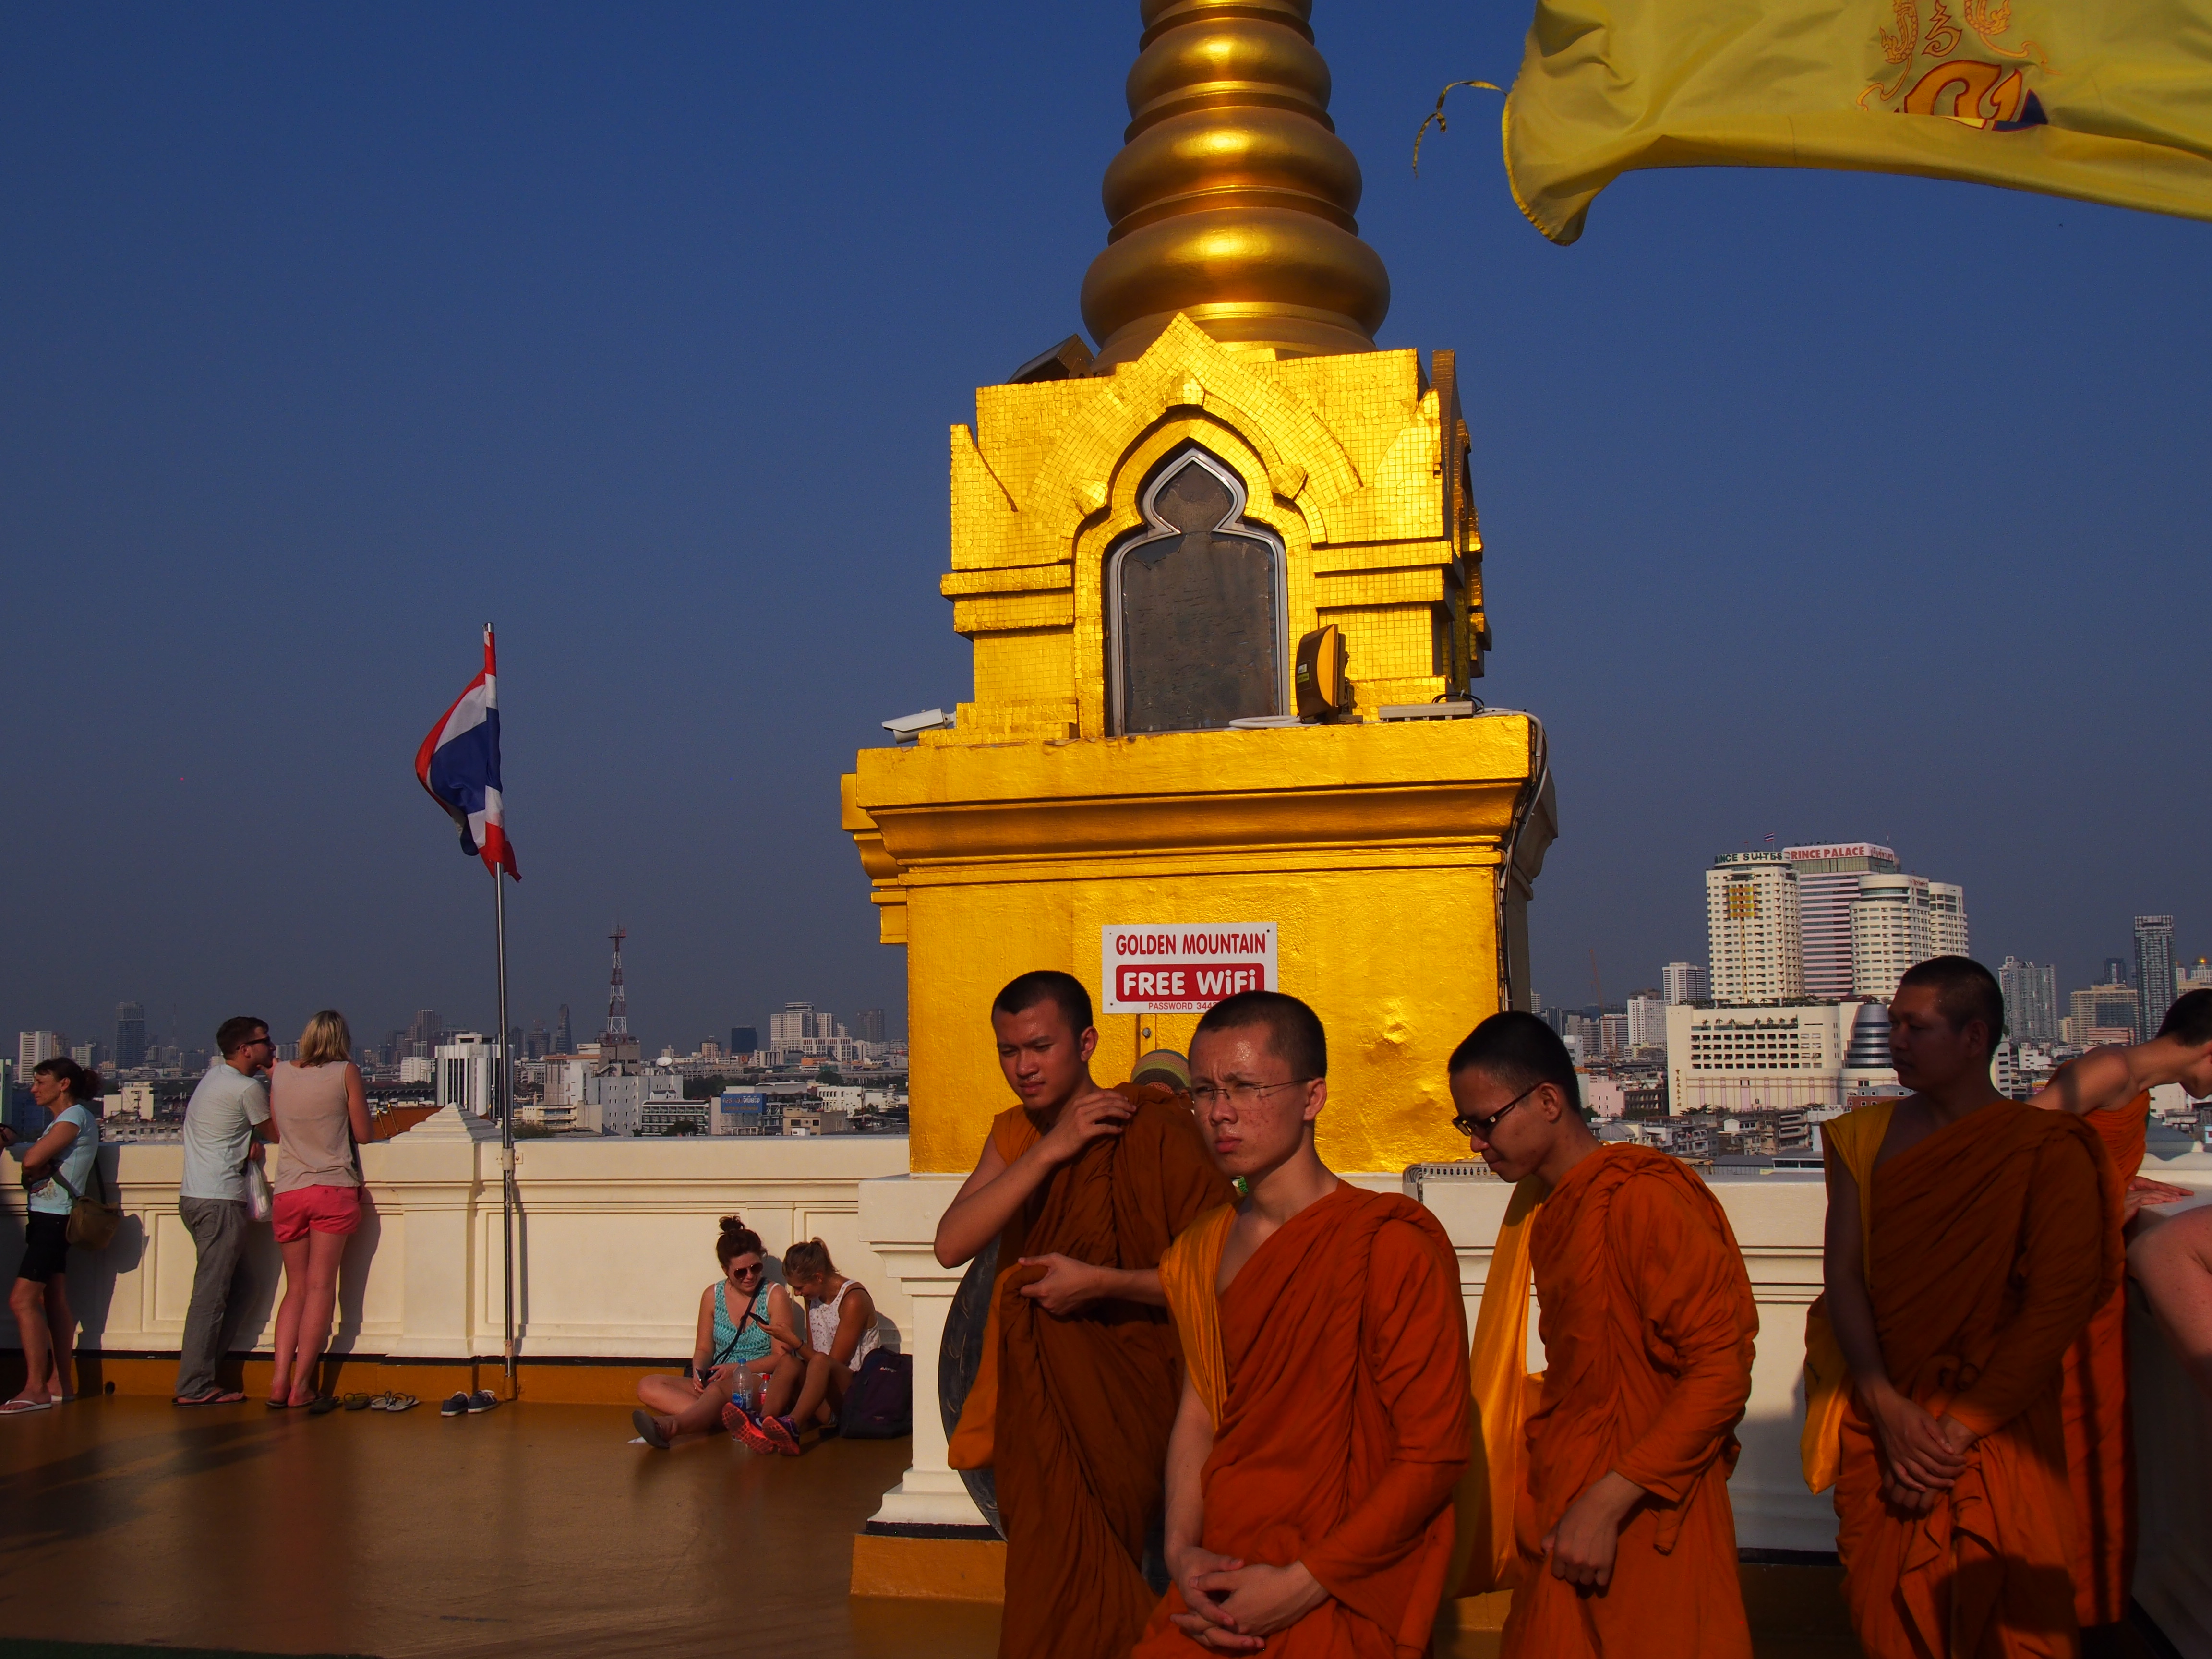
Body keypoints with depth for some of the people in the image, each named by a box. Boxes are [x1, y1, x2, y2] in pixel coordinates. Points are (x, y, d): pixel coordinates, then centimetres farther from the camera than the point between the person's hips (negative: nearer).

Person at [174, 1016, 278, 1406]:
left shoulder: (215, 1074, 15)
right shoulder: (248, 1088, -11)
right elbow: (275, 1132, 1)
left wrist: (252, 1137, 7)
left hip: (193, 1195, 9)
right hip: (220, 1201, -9)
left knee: (219, 1288, 12)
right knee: (212, 1294, -8)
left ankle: (199, 1378, 11)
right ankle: (195, 1387, -8)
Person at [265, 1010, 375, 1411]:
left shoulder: (279, 1073, 6)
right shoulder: (346, 1072, -3)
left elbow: (277, 1131, 16)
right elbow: (363, 1134, 0)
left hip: (288, 1192, 3)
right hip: (333, 1188, -3)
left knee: (296, 1289, 11)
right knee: (320, 1287, -1)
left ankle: (279, 1382, 2)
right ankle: (301, 1386, -3)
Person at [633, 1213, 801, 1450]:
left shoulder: (775, 1296, 0)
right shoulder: (712, 1296, 11)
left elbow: (781, 1357, -4)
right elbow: (704, 1349, 15)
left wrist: (738, 1368, -16)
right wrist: (699, 1371, -8)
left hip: (762, 1383, -5)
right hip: (717, 1381, 6)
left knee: (718, 1389, -38)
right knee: (649, 1387, -16)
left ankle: (671, 1425, -67)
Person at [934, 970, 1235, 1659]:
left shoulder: (1154, 1132, -13)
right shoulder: (1013, 1134, 9)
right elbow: (951, 1244, -7)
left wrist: (1100, 1282, -22)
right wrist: (1049, 1151, -15)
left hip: (1113, 1413, -6)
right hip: (1030, 1407, 7)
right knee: (1046, 1598, 15)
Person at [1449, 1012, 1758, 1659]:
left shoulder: (1642, 1197, -15)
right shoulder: (1553, 1210, 12)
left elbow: (1722, 1368, -18)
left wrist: (1606, 1503, -19)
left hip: (1642, 1529, -8)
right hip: (1565, 1520, 8)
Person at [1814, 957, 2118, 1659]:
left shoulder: (2049, 1151, -7)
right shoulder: (1865, 1137, 5)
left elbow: (2055, 1310, -12)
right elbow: (1842, 1276, -2)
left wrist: (1957, 1431, -15)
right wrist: (1888, 1408, -15)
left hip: (1996, 1435, -3)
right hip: (1879, 1423, 3)